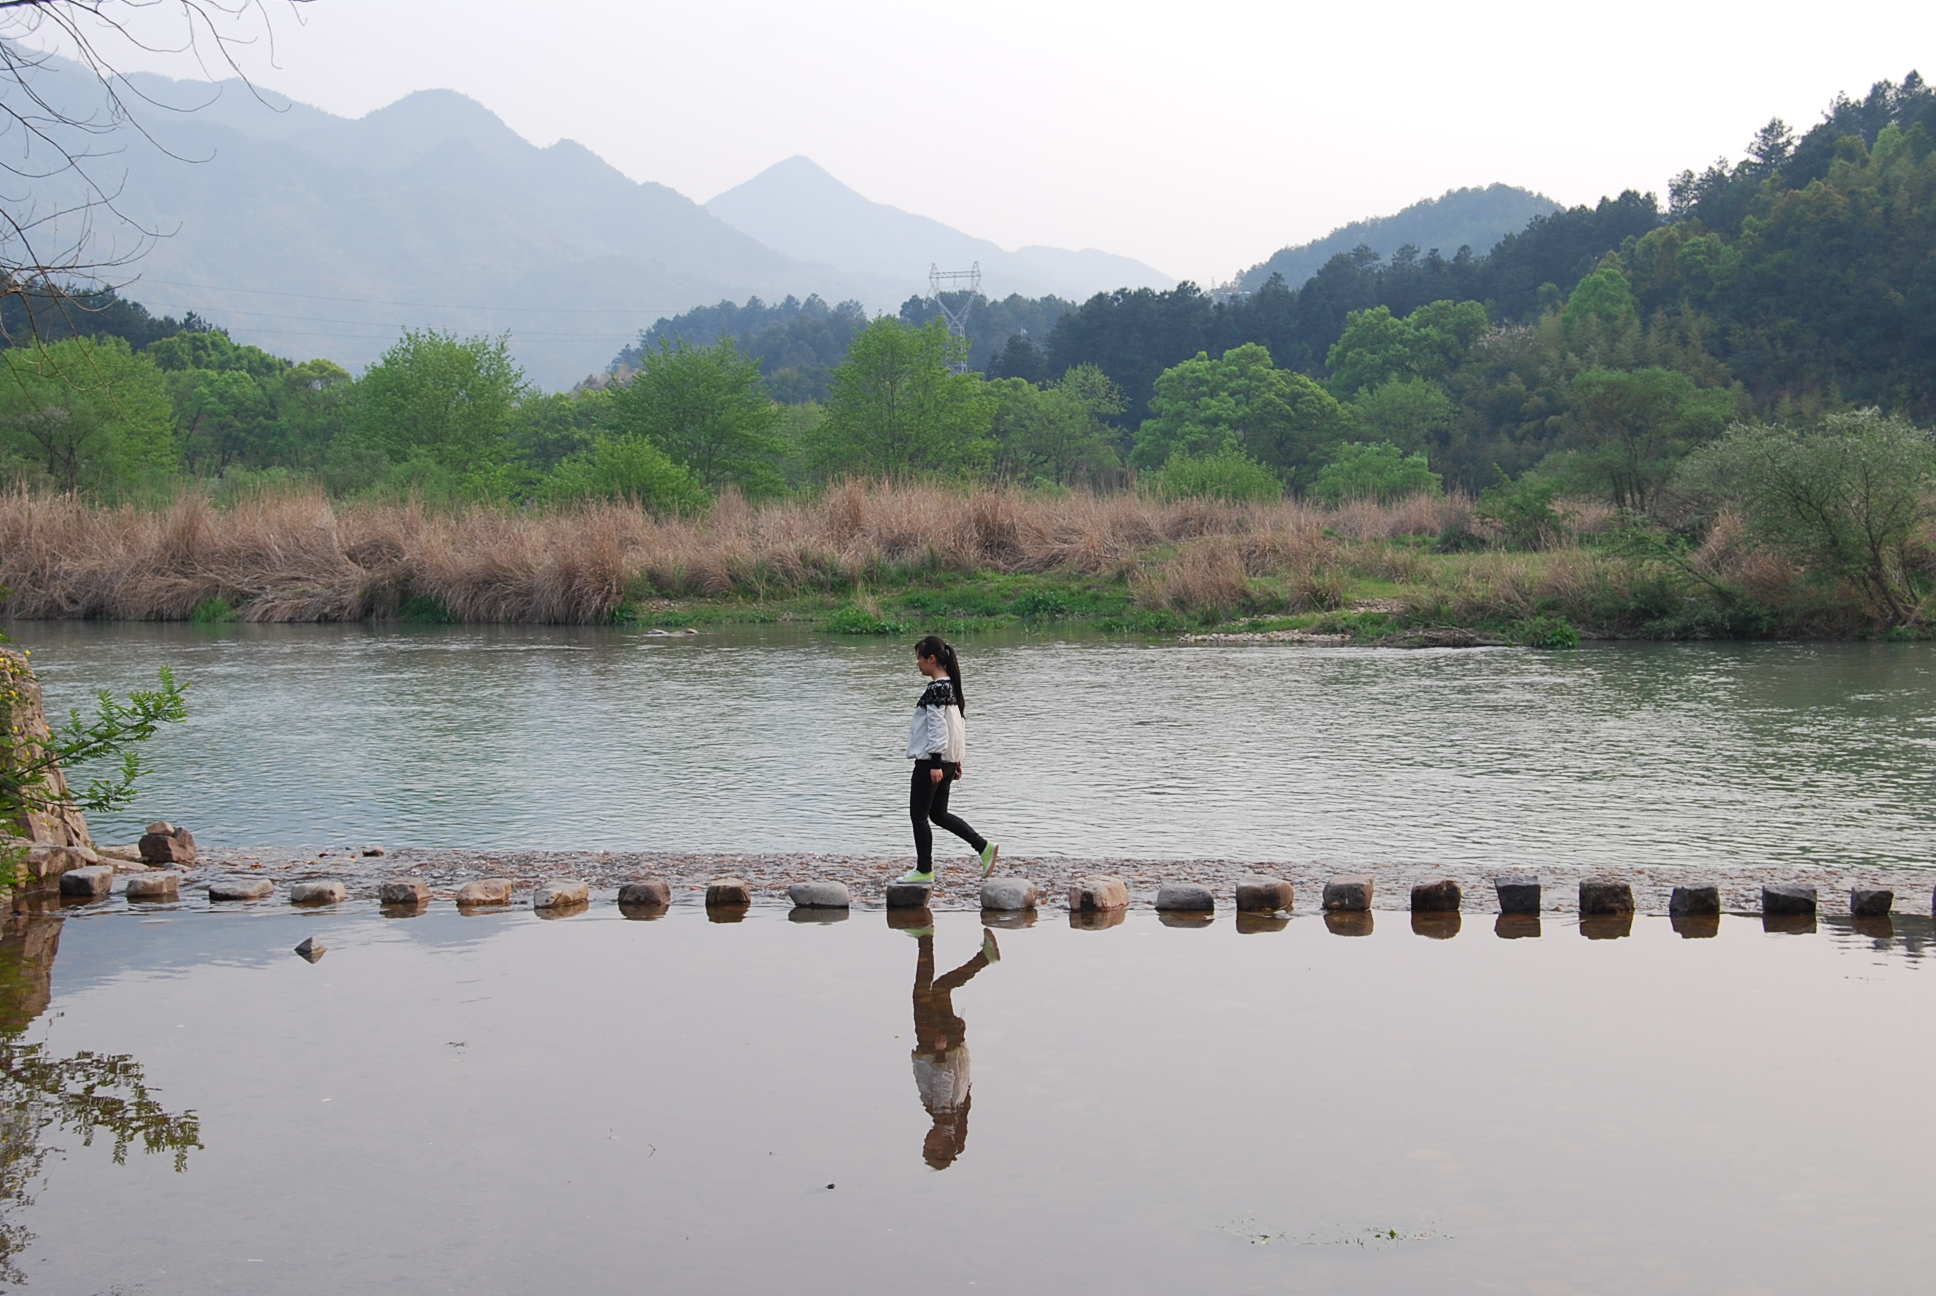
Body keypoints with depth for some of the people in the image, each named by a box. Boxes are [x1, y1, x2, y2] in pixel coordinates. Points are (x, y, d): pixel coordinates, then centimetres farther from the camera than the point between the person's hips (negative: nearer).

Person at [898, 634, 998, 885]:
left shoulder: (936, 689, -17)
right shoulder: (951, 686, 12)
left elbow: (938, 727, -21)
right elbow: (959, 724, 18)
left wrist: (935, 764, -22)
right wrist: (956, 760, 22)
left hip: (930, 760, -10)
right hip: (948, 759, 10)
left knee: (918, 815, 2)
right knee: (938, 814, 17)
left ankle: (924, 871, 8)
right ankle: (984, 847, 8)